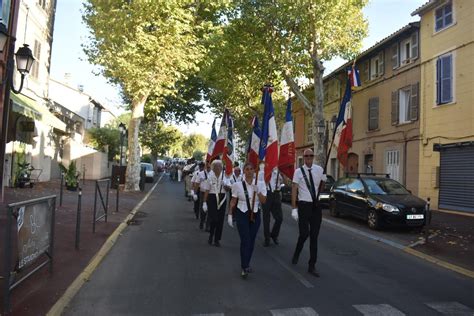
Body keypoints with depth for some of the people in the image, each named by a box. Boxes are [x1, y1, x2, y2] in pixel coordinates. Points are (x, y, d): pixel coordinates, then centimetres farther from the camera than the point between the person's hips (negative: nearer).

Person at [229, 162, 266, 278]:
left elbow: (263, 201, -5)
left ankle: (246, 264, 27)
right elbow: (233, 201, 2)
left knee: (251, 241, 9)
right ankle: (244, 267, -5)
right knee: (245, 240, -11)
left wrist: (258, 191, -19)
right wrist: (230, 215, 0)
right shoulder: (238, 185, -5)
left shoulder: (260, 184, -1)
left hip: (255, 214, 3)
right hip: (242, 214, -2)